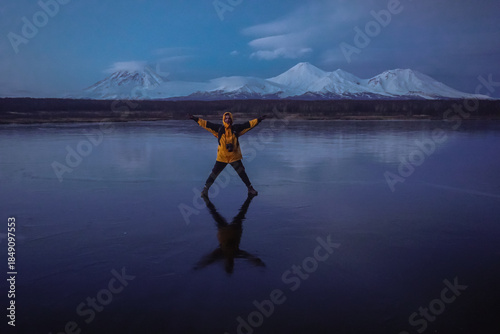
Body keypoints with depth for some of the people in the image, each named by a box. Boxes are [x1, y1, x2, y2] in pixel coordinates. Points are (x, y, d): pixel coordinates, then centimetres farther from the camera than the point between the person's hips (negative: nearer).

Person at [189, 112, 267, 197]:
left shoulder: (236, 128, 0)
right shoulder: (219, 129, -2)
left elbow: (249, 124, 2)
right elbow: (206, 124, -3)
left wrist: (259, 119, 0)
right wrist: (196, 119, -7)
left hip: (235, 157, 1)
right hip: (222, 157, -1)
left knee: (242, 173, 9)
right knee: (214, 173, 2)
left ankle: (250, 189, 24)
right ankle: (205, 189, 14)